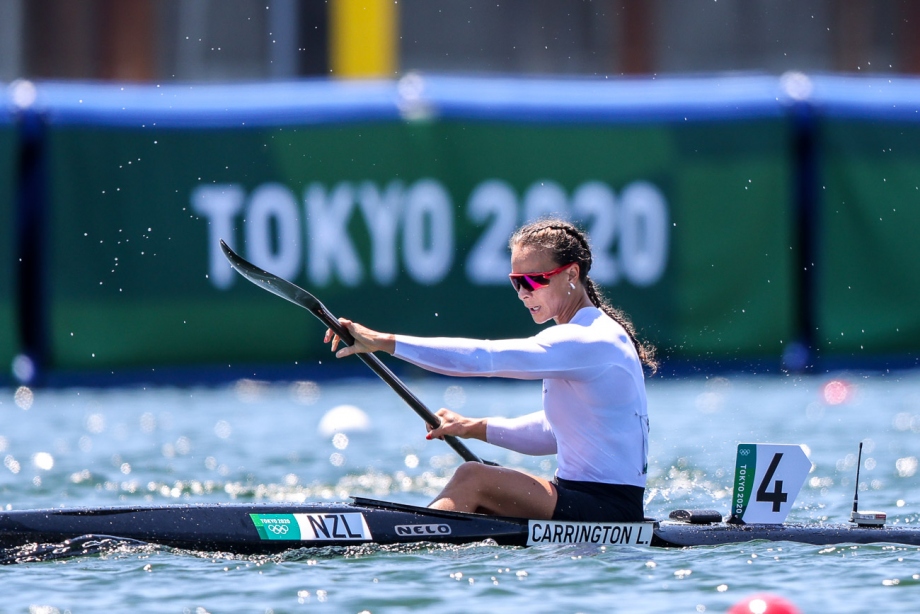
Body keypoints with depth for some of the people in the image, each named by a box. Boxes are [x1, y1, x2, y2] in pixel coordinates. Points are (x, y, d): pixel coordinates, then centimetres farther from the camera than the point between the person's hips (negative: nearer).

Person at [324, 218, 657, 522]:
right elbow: (555, 433, 27)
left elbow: (481, 357, -24)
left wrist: (384, 342, -25)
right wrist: (477, 428, 15)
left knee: (473, 478, -20)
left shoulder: (590, 341, -16)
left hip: (612, 509, -10)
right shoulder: (586, 336, 17)